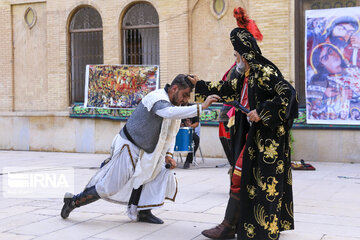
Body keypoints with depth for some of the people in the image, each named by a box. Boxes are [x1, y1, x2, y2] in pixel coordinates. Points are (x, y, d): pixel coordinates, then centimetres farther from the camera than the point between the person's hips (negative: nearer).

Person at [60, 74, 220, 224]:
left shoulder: (175, 105, 7)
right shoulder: (157, 98, -24)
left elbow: (171, 133, 16)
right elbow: (169, 113, -46)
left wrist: (168, 154, 1)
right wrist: (201, 107, -47)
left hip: (144, 151, 10)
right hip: (129, 148, -10)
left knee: (164, 173, -1)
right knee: (109, 187, -6)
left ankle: (142, 212, 8)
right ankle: (74, 201, 13)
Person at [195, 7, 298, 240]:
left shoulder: (264, 72, -15)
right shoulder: (246, 77, 13)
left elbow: (288, 92, -24)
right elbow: (226, 90, 25)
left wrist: (262, 112, -25)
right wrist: (199, 86, 27)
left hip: (264, 136, -9)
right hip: (254, 133, 9)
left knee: (241, 176, -6)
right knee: (257, 180, 12)